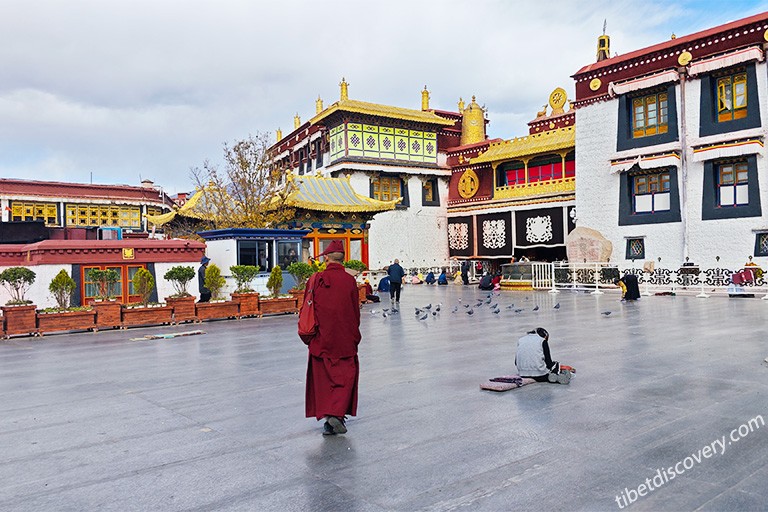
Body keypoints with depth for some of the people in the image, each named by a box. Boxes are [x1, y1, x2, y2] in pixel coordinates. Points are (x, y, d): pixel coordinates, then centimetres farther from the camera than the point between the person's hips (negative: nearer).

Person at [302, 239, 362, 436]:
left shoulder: (317, 279, -5)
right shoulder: (349, 280, -6)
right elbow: (356, 311, 1)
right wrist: (354, 334, 15)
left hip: (321, 339, 1)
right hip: (345, 339, -1)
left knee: (323, 377, 12)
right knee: (345, 375, 10)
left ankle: (326, 416, 12)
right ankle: (337, 414, -4)